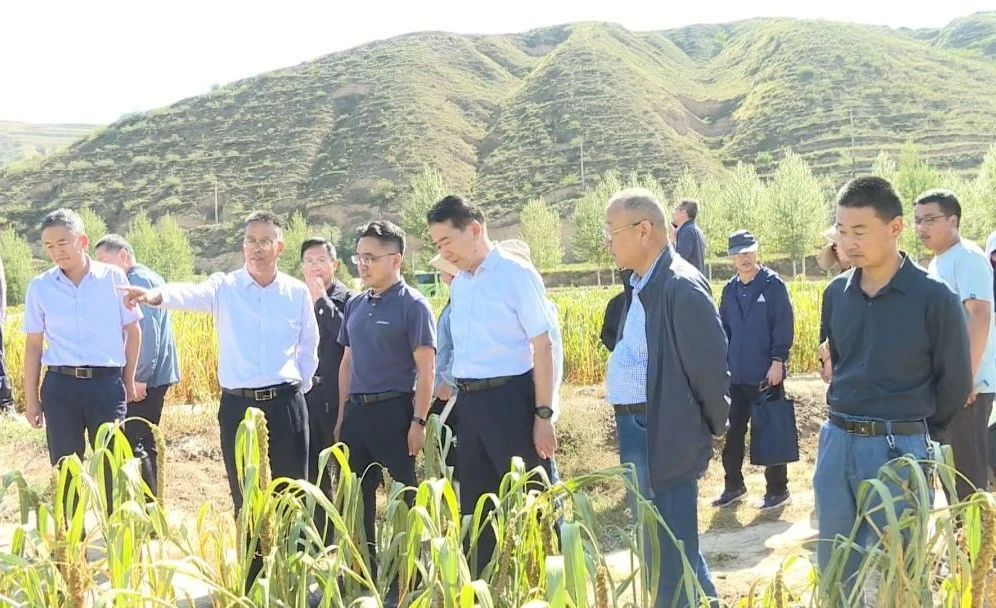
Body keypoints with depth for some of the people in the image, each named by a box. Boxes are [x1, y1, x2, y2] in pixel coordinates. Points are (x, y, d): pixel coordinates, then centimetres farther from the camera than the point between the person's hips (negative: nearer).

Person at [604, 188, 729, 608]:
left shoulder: (681, 286, -19)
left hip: (668, 436, -10)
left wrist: (713, 427, -6)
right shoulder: (642, 285, 9)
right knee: (658, 546, 21)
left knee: (672, 555, -2)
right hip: (641, 432, 10)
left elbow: (708, 365, -18)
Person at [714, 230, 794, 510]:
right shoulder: (730, 289, 10)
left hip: (766, 374, -5)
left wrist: (778, 361, -15)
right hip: (736, 375, 6)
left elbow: (784, 324, -10)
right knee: (733, 432, 10)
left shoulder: (773, 284, -7)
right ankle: (734, 486, 23)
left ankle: (778, 489, 13)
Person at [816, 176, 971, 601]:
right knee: (833, 570, 14)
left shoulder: (934, 298, -11)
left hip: (899, 450, -5)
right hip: (836, 442, 5)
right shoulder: (837, 293, 4)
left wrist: (915, 432, 7)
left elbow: (955, 382, -2)